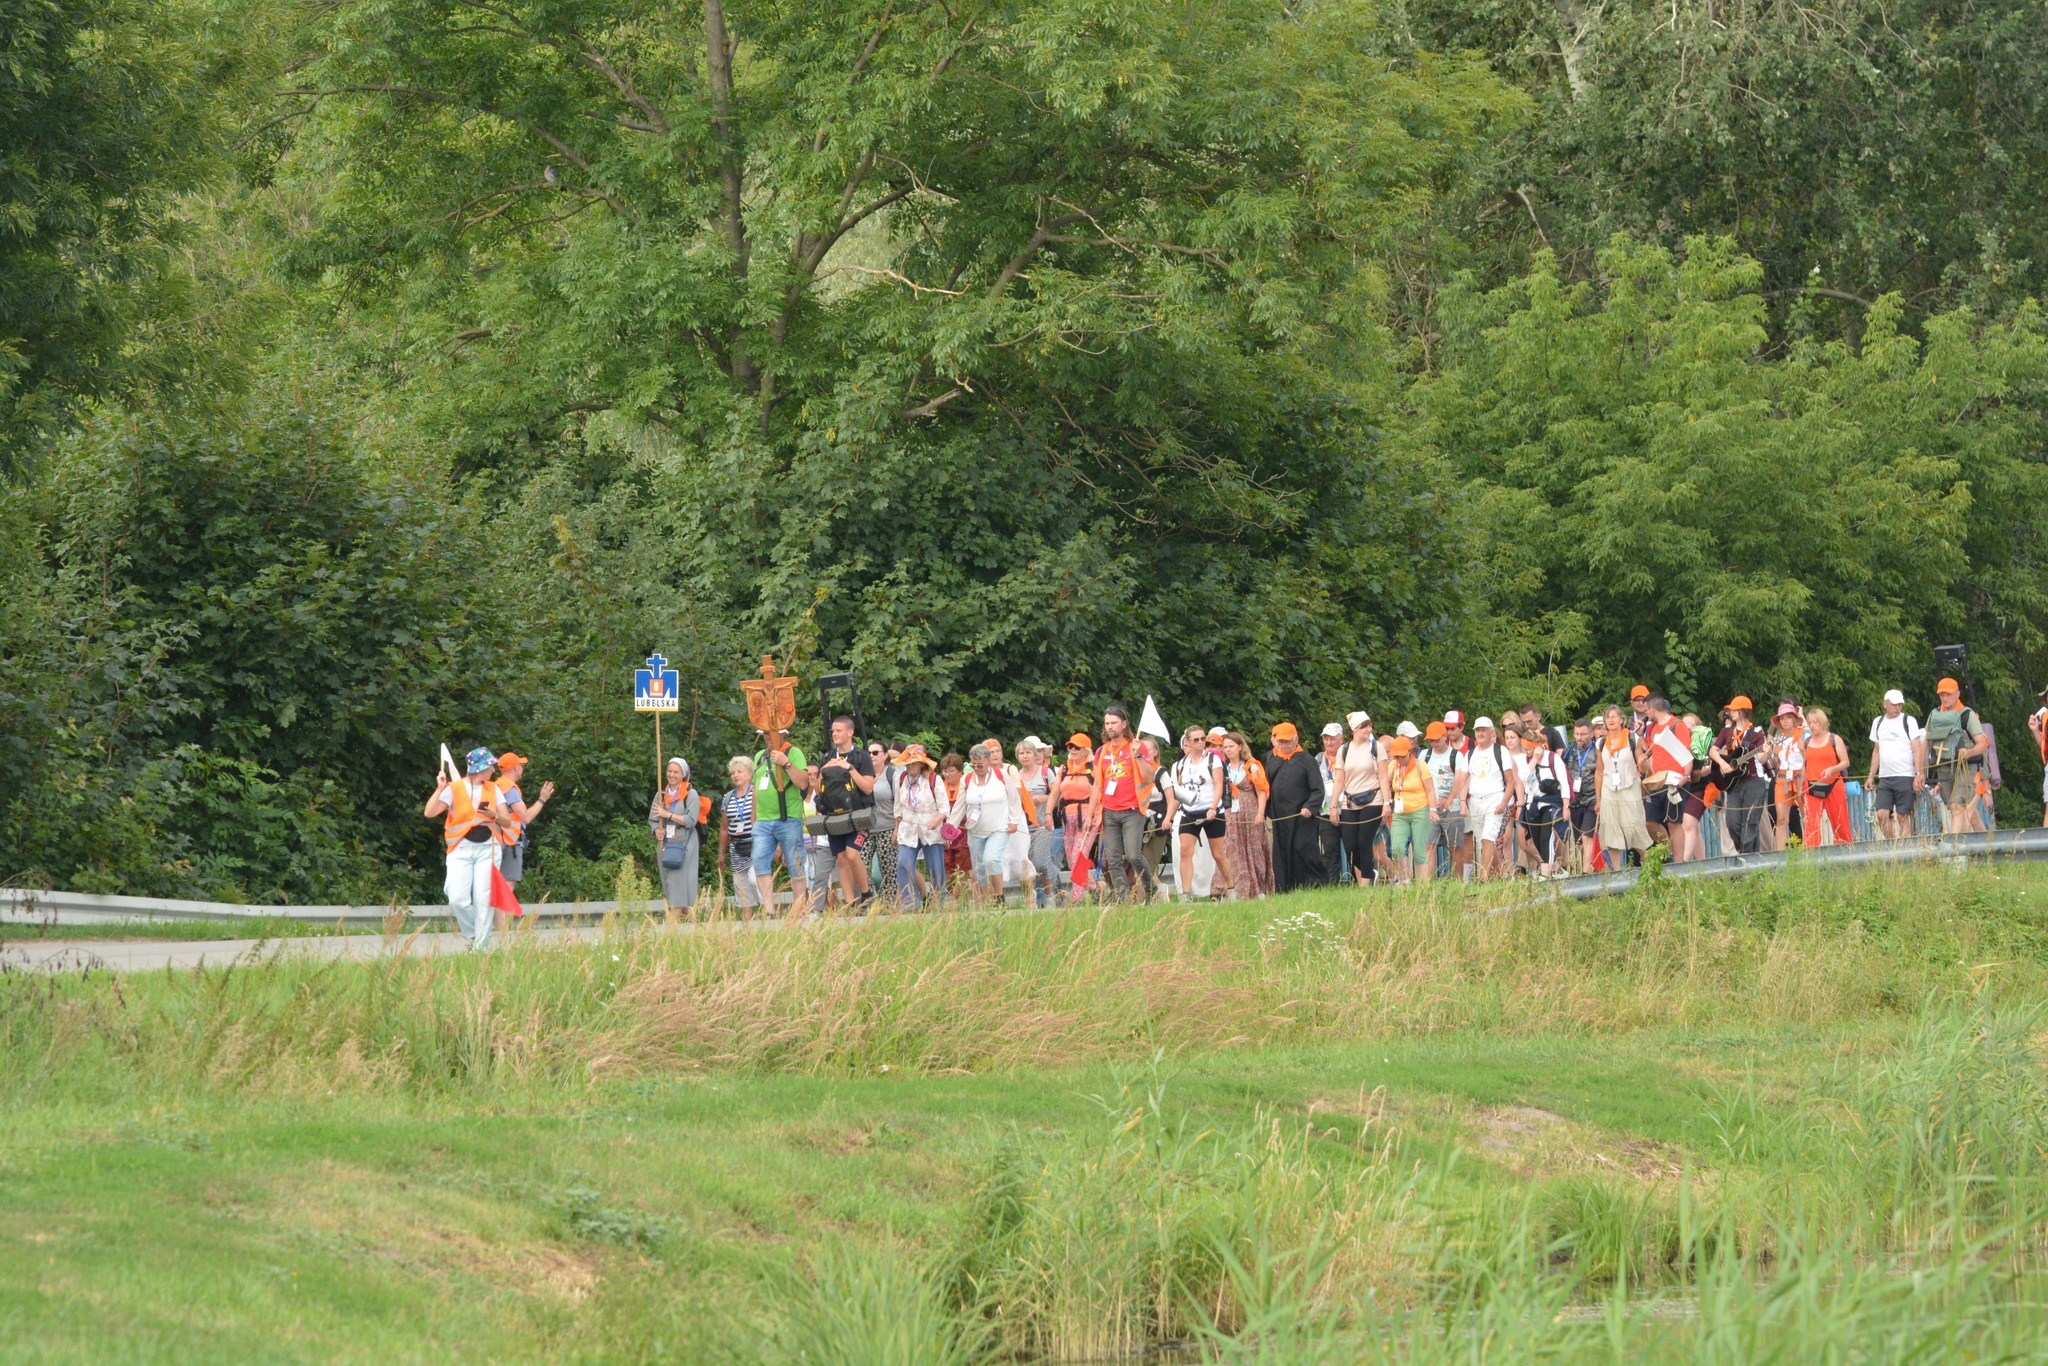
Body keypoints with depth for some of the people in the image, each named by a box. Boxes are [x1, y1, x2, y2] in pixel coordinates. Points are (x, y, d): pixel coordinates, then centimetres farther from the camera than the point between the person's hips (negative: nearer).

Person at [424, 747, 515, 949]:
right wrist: (440, 789, -16)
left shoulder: (493, 789, 14)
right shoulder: (454, 788, 2)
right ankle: (472, 934, 11)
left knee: (483, 899, -6)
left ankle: (481, 945, -1)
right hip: (461, 848, -2)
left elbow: (507, 822, 11)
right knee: (457, 900, -12)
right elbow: (429, 812, -8)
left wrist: (495, 815, -9)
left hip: (487, 848, 2)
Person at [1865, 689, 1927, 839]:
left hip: (1905, 776, -4)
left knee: (1903, 816, -5)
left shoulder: (1909, 721, 0)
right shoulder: (1878, 722, 14)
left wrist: (1918, 775, -14)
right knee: (1881, 814, -7)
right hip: (1884, 777, 4)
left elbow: (1917, 749, -5)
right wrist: (1871, 775, 15)